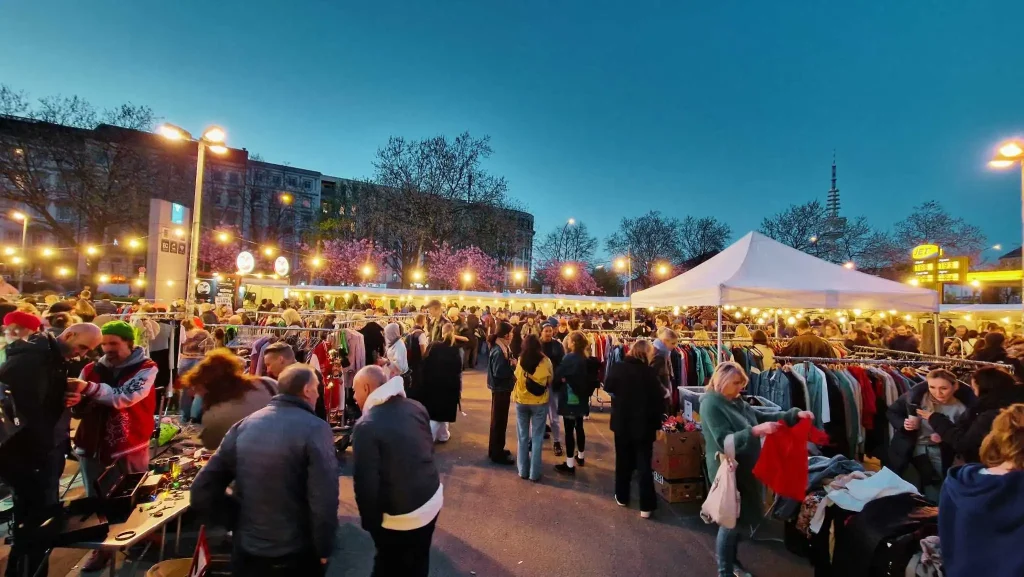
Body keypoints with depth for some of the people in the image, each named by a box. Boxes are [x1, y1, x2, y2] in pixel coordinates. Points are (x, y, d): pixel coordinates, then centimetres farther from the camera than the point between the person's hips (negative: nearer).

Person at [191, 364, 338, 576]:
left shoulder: (243, 425, -3)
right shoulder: (315, 428, -19)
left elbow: (202, 492, -1)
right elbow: (324, 499, -24)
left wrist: (239, 518, 9)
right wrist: (324, 549, -10)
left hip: (246, 552, 4)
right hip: (297, 554, -3)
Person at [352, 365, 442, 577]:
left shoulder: (366, 425, -23)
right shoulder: (416, 407, -4)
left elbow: (365, 482, -20)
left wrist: (370, 521, -3)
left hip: (399, 513, -5)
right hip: (432, 498, 6)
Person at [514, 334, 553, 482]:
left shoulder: (520, 360, -10)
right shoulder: (546, 361, -10)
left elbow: (517, 378, 2)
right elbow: (550, 381, 2)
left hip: (521, 401, 1)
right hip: (539, 402, -1)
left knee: (523, 437, 13)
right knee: (537, 438, 8)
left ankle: (523, 470, 21)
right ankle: (534, 473, 13)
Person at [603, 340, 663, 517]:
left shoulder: (617, 368, -10)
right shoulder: (650, 373, -15)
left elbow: (608, 388, 5)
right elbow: (659, 400, -12)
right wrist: (657, 422, 0)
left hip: (622, 422, 2)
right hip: (644, 424, -2)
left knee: (623, 460, 17)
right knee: (644, 464, 8)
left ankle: (622, 497, 30)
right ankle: (646, 506, 12)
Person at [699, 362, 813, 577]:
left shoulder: (737, 402, 6)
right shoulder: (711, 404, -21)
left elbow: (762, 417, 12)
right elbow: (725, 441, -26)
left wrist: (795, 414, 0)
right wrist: (755, 431, -37)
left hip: (745, 469, 8)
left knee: (739, 518, 20)